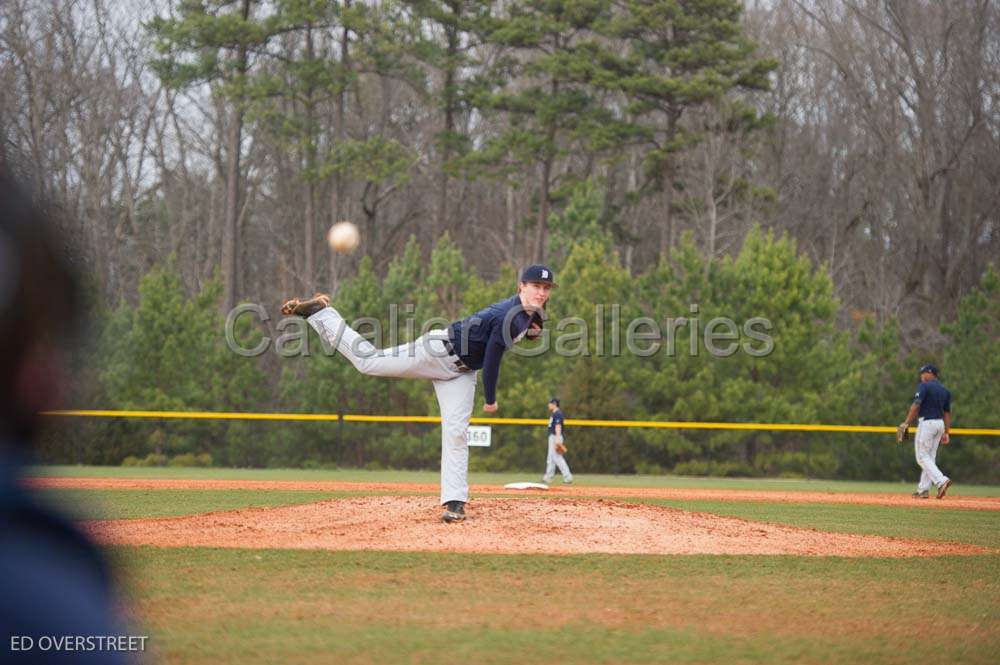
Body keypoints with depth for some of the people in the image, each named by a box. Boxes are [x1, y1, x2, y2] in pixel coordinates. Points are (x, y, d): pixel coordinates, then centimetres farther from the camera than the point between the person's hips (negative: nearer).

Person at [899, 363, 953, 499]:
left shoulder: (924, 386, -8)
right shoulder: (945, 390, 14)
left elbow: (916, 405, -17)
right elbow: (947, 413, 13)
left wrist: (906, 423, -16)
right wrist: (946, 432, 14)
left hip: (927, 422, -8)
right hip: (940, 424, 8)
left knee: (922, 456, -5)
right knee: (930, 457, 12)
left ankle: (941, 481, -22)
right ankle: (923, 489, 13)